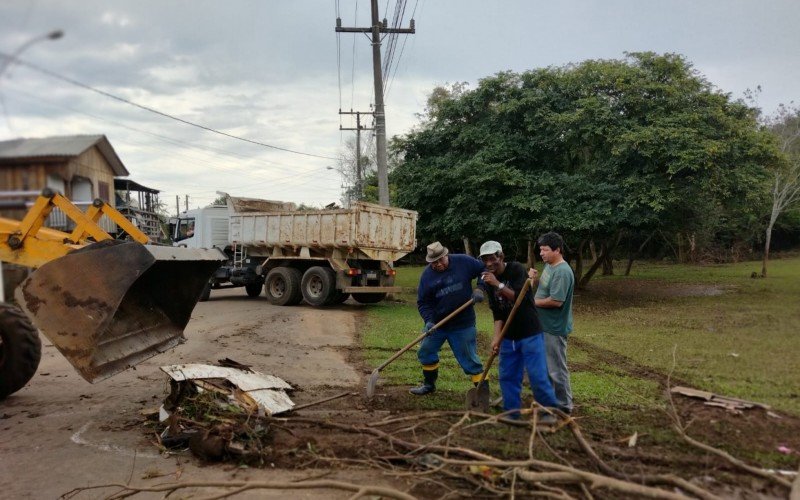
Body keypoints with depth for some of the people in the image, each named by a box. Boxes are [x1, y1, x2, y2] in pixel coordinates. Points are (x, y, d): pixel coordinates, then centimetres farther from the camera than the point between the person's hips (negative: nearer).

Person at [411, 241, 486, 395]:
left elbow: (484, 270, 1)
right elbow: (423, 302, -2)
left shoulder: (464, 262, -10)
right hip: (437, 323, 4)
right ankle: (429, 384, 37)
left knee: (470, 359, -1)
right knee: (426, 353, 15)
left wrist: (480, 289, -14)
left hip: (463, 324, -3)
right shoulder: (427, 275, -5)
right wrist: (428, 320, -17)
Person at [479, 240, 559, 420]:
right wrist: (497, 337, -9)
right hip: (509, 336, 6)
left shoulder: (516, 270, -12)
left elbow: (520, 298, -23)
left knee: (537, 375, -6)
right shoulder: (489, 280, 4)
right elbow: (497, 313, 2)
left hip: (530, 333, -6)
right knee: (507, 376, 8)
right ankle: (511, 414, 20)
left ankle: (550, 412, 10)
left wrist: (498, 285, -28)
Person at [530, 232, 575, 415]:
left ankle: (564, 405, 13)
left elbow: (556, 301, -28)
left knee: (556, 368, 1)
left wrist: (533, 302, -16)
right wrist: (534, 279, -1)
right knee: (545, 366, 20)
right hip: (544, 325, 10)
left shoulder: (562, 272, -22)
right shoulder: (549, 266, 9)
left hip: (554, 328, -10)